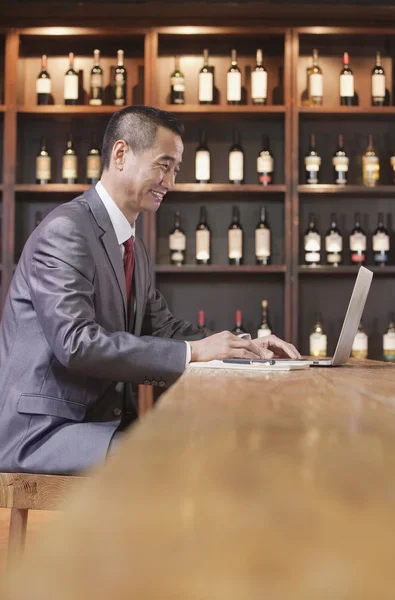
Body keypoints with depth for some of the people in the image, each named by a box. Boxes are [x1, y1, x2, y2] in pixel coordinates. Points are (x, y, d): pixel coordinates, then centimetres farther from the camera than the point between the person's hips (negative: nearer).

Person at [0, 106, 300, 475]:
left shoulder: (134, 249, 16)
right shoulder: (65, 231, -15)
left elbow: (162, 329, 20)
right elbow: (77, 343, -25)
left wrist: (244, 347, 3)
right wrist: (191, 351, -24)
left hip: (105, 418, 9)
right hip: (43, 430, -9)